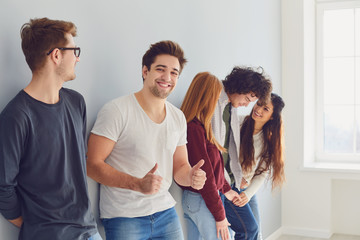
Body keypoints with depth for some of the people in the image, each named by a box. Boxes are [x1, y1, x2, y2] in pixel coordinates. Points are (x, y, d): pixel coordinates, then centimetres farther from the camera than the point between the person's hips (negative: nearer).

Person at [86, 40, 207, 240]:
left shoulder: (178, 118, 8)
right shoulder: (116, 110, -12)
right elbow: (92, 165, -15)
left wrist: (190, 176, -10)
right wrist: (138, 184, -26)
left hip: (165, 213, 6)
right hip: (123, 217, -5)